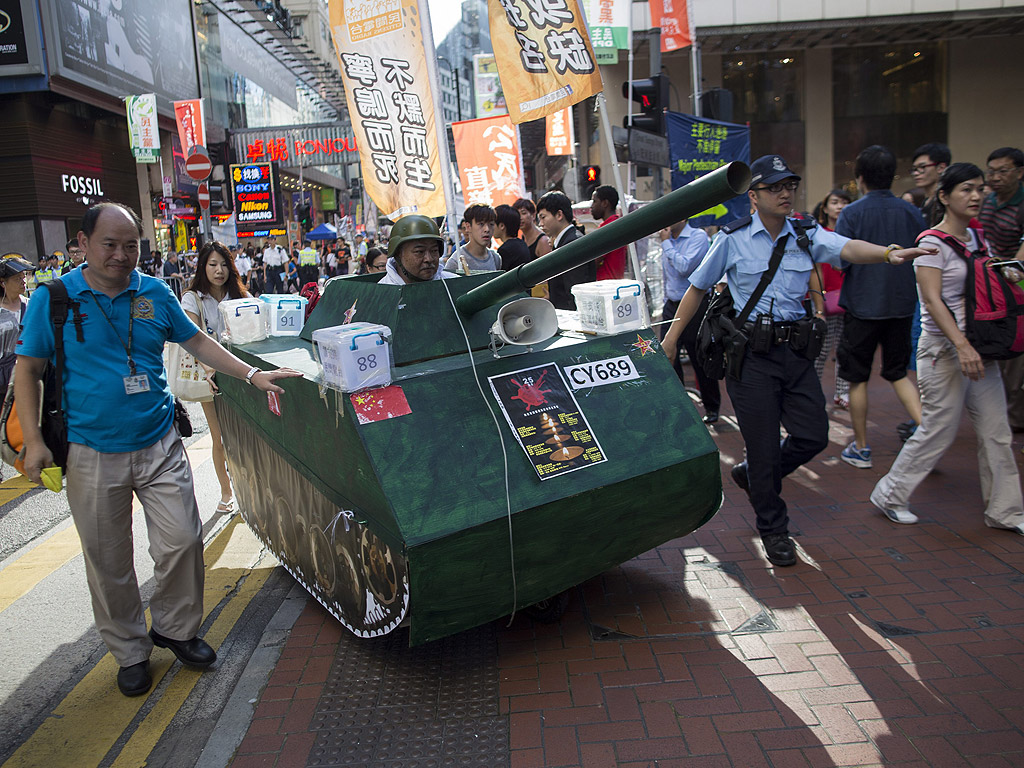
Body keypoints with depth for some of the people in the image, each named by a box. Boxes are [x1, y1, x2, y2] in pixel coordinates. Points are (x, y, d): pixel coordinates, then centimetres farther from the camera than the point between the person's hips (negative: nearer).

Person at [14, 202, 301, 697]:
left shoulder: (155, 294, 3)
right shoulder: (53, 299, -3)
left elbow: (196, 342, 12)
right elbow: (28, 369, 0)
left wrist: (253, 375, 5)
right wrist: (34, 439, -8)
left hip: (159, 446, 2)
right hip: (92, 455, -2)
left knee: (183, 540, 2)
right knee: (108, 562, 9)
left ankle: (175, 628, 27)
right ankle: (130, 651, 30)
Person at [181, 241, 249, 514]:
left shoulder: (240, 295, 4)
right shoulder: (193, 298, -3)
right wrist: (207, 372, -31)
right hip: (210, 376, -1)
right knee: (220, 439, 5)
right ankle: (226, 492, 21)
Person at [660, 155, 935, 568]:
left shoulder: (806, 236, 7)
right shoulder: (733, 239, -1)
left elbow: (847, 248, -12)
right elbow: (697, 287, 6)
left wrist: (888, 253, -33)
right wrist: (672, 336, 6)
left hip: (795, 348, 4)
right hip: (750, 352, -4)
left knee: (813, 435, 5)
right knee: (763, 444, 2)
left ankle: (751, 474, 34)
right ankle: (773, 530, 22)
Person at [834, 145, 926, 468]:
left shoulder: (852, 213, -11)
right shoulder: (911, 211, 1)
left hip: (863, 305, -4)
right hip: (901, 304, 4)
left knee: (857, 377, 8)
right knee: (898, 372, 19)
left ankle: (861, 448, 16)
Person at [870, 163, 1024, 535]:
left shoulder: (978, 237, 12)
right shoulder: (933, 243, -11)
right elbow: (932, 300, -19)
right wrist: (962, 344, -27)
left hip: (979, 345, 8)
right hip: (944, 348, -7)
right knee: (939, 430, -1)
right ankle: (889, 495, 16)